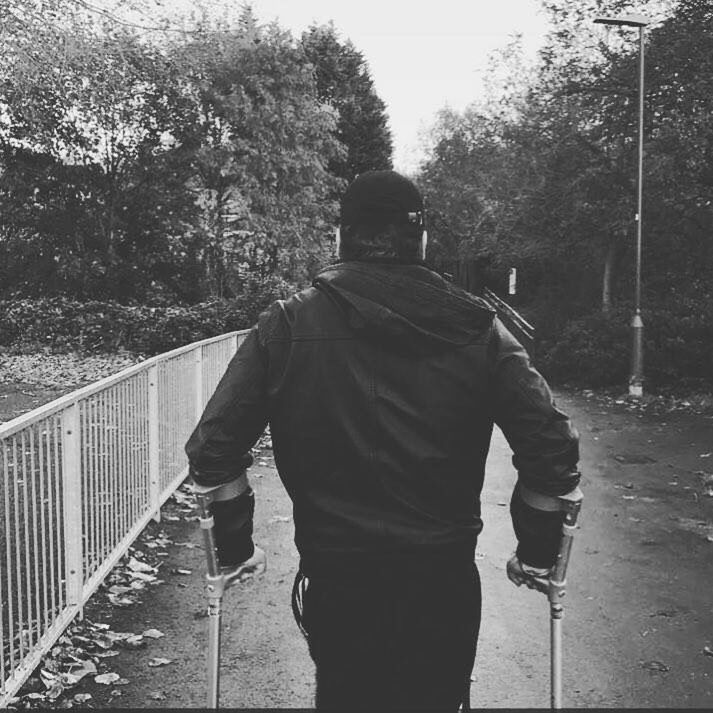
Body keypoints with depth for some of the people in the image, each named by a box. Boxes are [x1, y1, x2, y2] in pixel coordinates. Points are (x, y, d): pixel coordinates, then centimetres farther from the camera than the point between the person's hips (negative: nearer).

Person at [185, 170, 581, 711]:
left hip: (335, 584, 0)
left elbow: (214, 449, -8)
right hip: (446, 584, 1)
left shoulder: (288, 327, -5)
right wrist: (536, 555, 6)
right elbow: (552, 449, -8)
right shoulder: (476, 328, -4)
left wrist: (235, 548, 7)